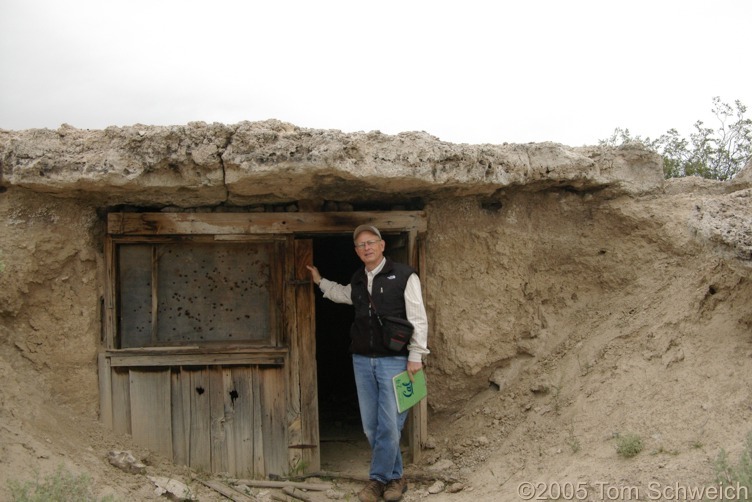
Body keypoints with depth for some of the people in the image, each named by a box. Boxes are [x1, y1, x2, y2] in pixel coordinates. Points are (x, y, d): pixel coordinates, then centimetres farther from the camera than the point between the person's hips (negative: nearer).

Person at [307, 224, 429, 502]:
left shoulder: (404, 275, -6)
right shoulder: (357, 280, 11)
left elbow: (418, 318, -8)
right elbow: (343, 294, 37)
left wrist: (416, 355, -12)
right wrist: (320, 281, 35)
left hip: (394, 360, -6)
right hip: (362, 360, 6)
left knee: (389, 425, -6)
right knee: (371, 426, 8)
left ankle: (378, 479, 10)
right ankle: (395, 477, 22)